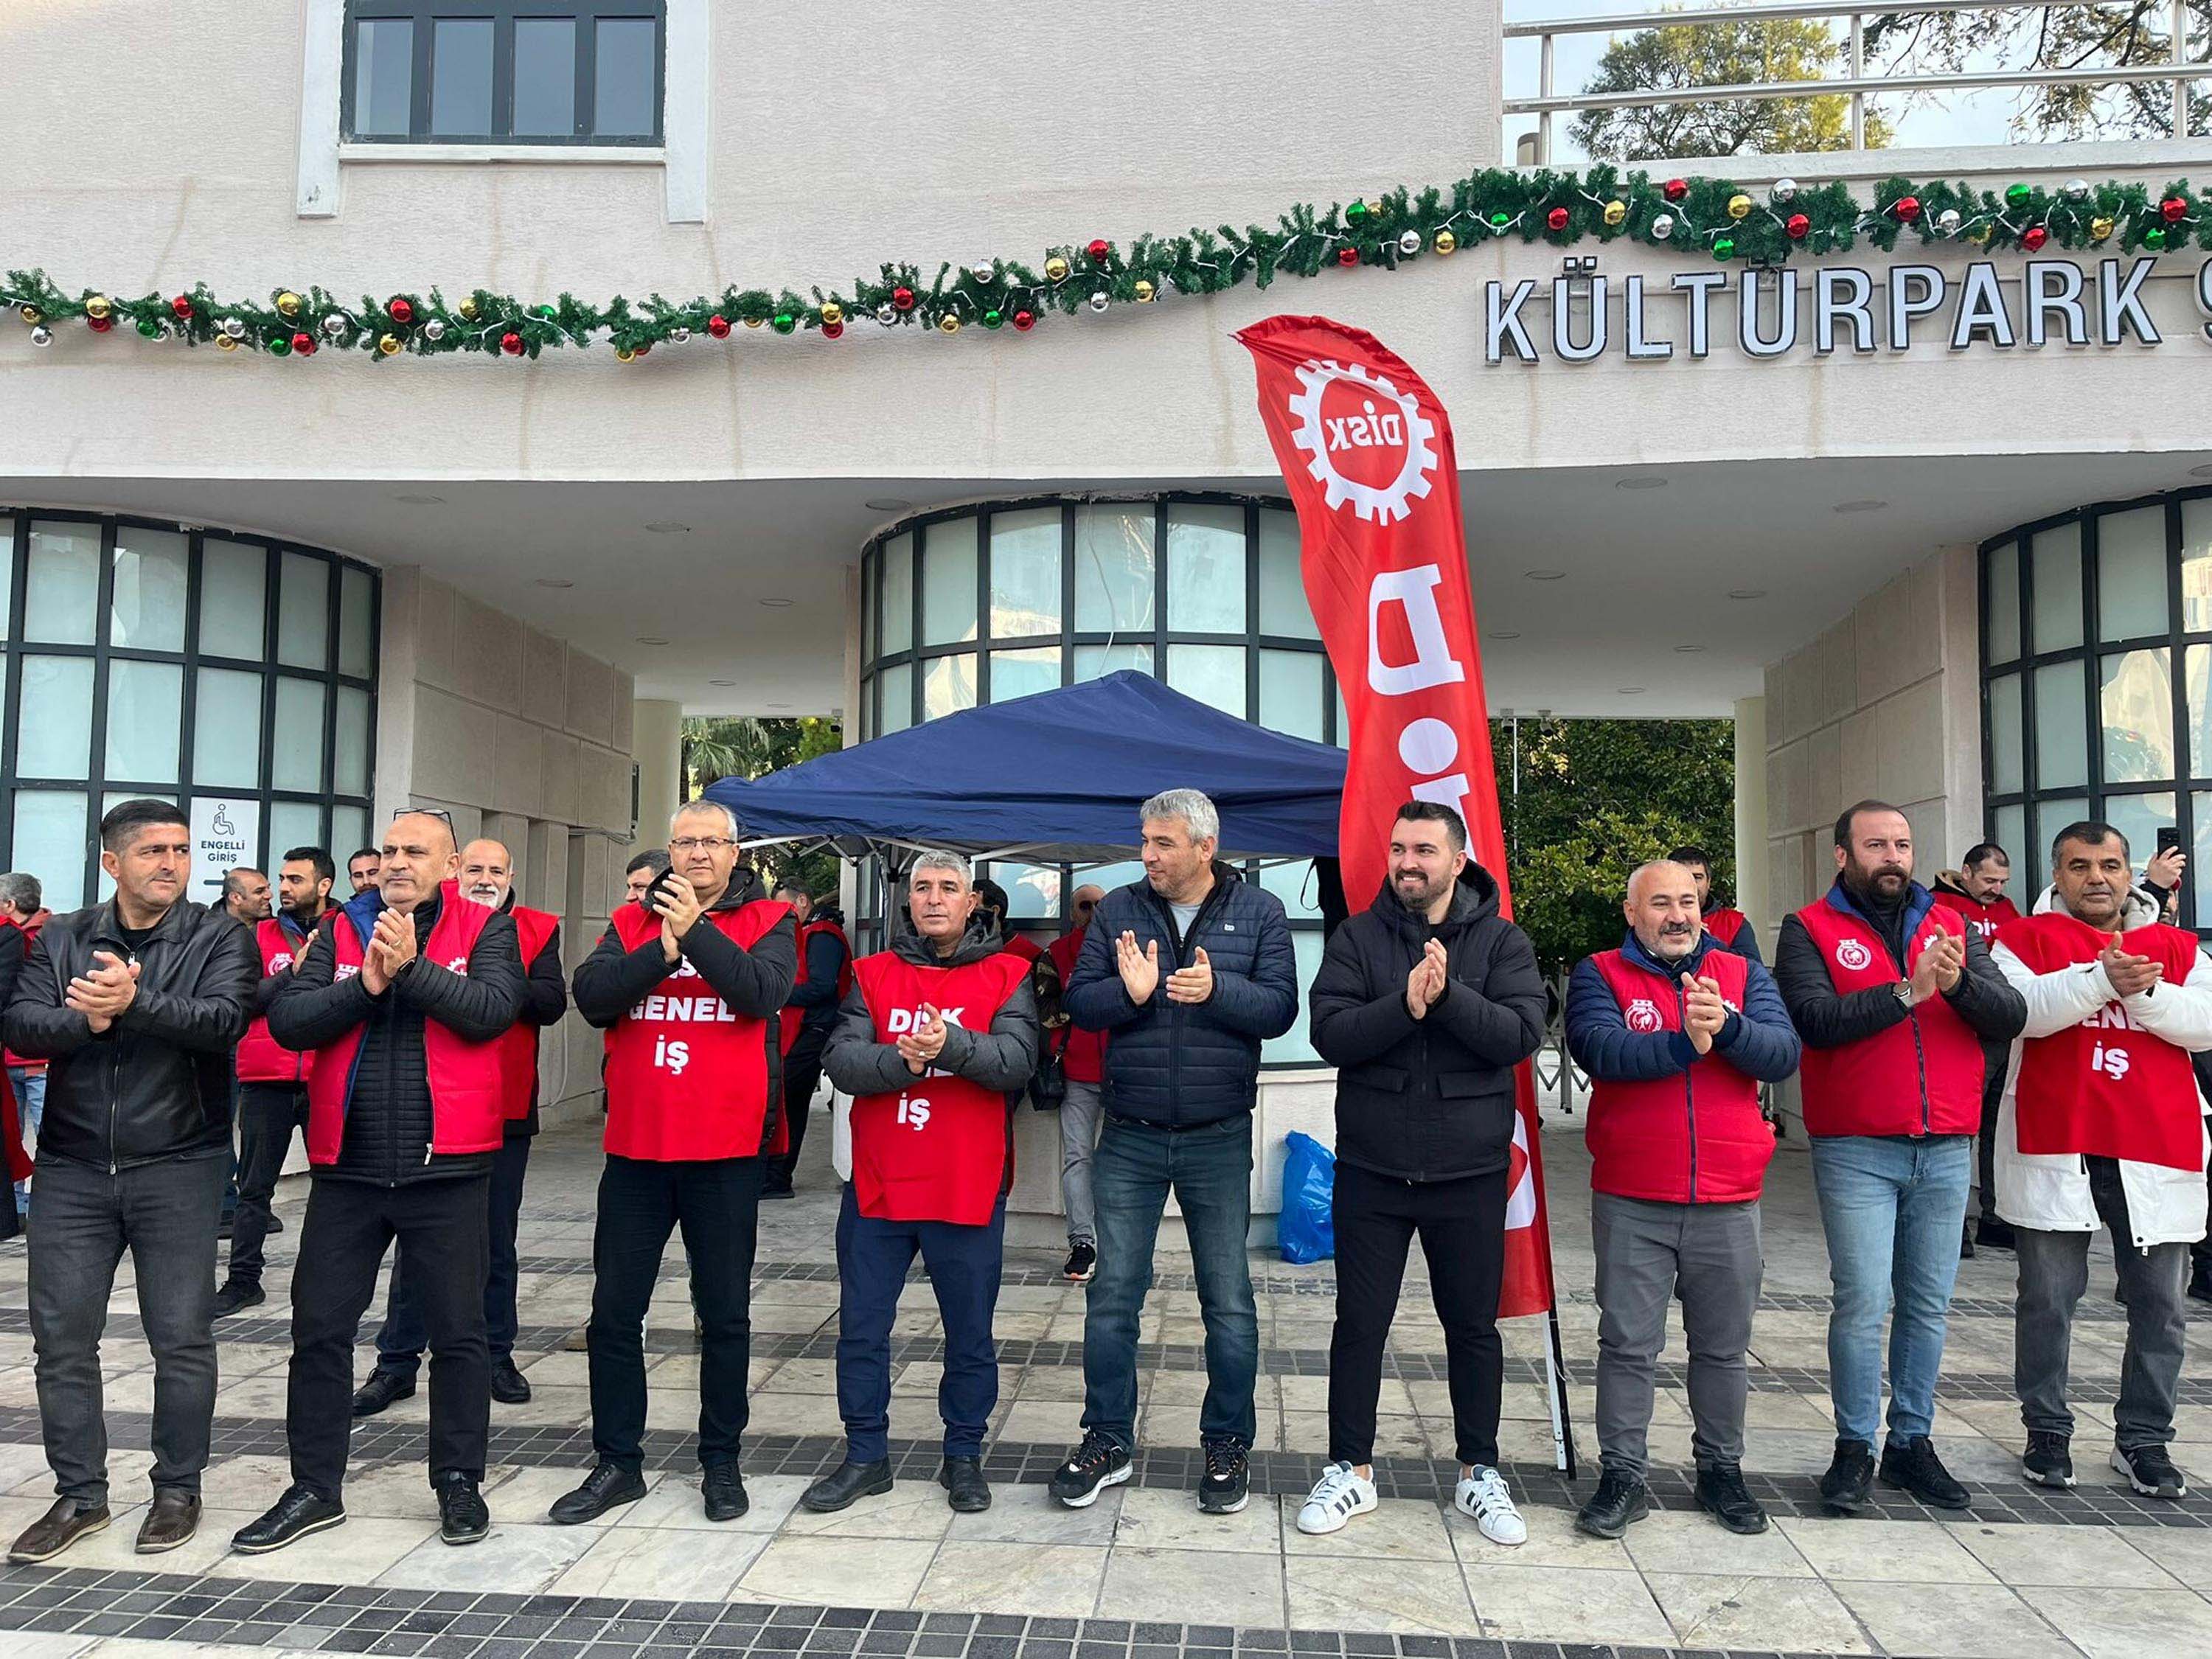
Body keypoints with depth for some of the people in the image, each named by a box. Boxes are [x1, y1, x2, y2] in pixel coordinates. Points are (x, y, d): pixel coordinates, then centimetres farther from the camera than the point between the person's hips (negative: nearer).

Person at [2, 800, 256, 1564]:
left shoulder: (220, 938, -2)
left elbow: (226, 1019, -18)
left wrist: (136, 1001, -30)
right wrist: (87, 1019, -22)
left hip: (177, 1168, -3)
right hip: (72, 1170, 3)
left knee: (182, 1337, 4)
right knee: (62, 1336, 7)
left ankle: (178, 1490, 20)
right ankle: (79, 1495, 23)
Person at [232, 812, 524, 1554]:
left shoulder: (486, 929, 0)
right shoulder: (340, 931, 8)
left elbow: (493, 1010, -17)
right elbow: (286, 1019, -4)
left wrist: (410, 967, -21)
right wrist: (366, 983, -16)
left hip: (446, 1165, -3)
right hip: (348, 1165, 3)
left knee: (458, 1332, 8)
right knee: (320, 1328, 11)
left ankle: (459, 1484, 23)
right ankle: (314, 1488, 27)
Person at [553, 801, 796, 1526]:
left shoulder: (766, 921, 1)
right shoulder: (632, 921, 9)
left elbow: (762, 991, -17)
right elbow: (591, 995, -7)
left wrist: (697, 931, -19)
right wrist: (661, 952, -18)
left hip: (725, 1147, -3)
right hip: (635, 1143, 3)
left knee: (724, 1313, 9)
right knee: (615, 1311, 9)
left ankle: (721, 1461, 24)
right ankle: (617, 1462, 24)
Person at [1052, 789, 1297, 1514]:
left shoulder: (1259, 912, 0)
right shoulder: (1119, 910, 3)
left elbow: (1279, 1009, -8)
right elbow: (1078, 1001, 0)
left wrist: (1218, 990, -26)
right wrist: (1128, 993, -21)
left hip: (1218, 1141, -1)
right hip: (1129, 1140, 2)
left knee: (1229, 1301, 8)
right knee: (1113, 1296, 8)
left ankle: (1228, 1446, 23)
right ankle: (1108, 1441, 23)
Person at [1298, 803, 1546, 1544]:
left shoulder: (1502, 942, 0)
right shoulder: (1357, 938, 0)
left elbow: (1522, 1034, -14)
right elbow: (1330, 1033, -12)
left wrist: (1446, 995, -26)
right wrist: (1406, 1004, -26)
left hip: (1469, 1172, 0)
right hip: (1370, 1170, 0)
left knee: (1473, 1326, 13)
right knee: (1359, 1323, 9)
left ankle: (1479, 1473, 30)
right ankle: (1350, 1469, 25)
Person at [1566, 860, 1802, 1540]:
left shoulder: (1744, 974, 8)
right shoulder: (1599, 975, 0)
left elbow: (1783, 1053, -7)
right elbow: (1599, 1049, -18)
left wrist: (1728, 1024, -26)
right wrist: (1684, 1043, -25)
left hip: (1728, 1203, 3)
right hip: (1631, 1203, -2)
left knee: (1724, 1348, 15)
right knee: (1627, 1345, 5)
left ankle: (1721, 1470, 31)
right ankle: (1623, 1476, 18)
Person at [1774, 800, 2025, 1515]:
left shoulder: (1953, 926, 12)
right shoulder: (1810, 930, 0)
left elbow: (2010, 1016, 1)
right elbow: (1815, 1018, -15)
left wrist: (1960, 982, -17)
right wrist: (1905, 993, -21)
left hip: (1946, 1148, 4)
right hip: (1856, 1151, -4)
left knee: (1928, 1304, 10)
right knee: (1863, 1302, -5)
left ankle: (1912, 1441, 23)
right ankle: (1855, 1447, 9)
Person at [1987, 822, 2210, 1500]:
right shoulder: (2026, 937, 3)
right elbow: (2019, 1008, -15)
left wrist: (2143, 992, -16)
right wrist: (2102, 978, -24)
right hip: (2053, 1146, -2)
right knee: (2047, 1299, 6)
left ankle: (2144, 1439, 22)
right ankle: (2047, 1431, 20)